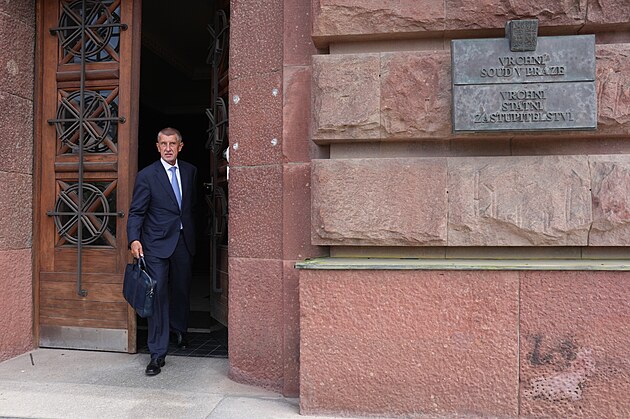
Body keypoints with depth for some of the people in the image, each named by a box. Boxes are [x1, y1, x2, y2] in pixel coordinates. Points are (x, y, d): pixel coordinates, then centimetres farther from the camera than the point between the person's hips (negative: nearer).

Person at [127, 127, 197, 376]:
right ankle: (157, 354, 1)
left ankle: (179, 330, 43)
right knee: (158, 294, -6)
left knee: (182, 289, 17)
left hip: (184, 241, 4)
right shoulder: (147, 175, -5)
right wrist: (134, 239, -22)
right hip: (157, 243, -4)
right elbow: (136, 212, -7)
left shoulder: (190, 171, 8)